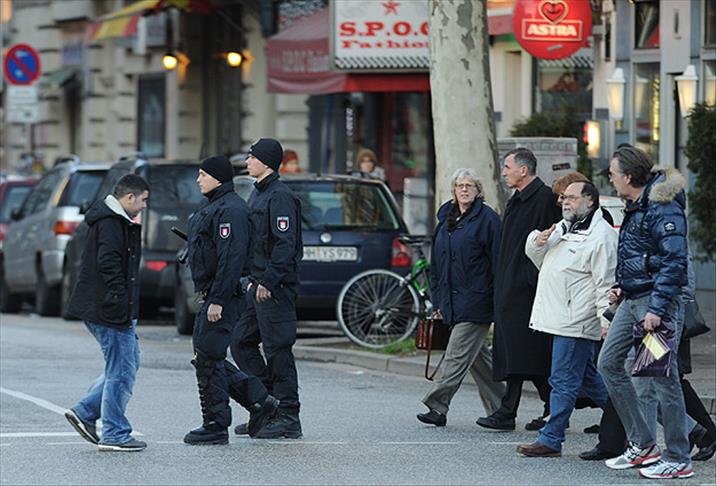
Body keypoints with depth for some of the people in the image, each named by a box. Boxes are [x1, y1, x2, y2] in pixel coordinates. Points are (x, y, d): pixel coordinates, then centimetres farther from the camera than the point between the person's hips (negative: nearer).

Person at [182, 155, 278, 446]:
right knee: (205, 358, 13)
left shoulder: (230, 209, -16)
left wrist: (218, 300, -27)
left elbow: (231, 258, -24)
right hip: (213, 294, 11)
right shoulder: (213, 206, 19)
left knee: (209, 359, -7)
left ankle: (215, 427, 0)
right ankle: (259, 402, 16)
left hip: (223, 294, -11)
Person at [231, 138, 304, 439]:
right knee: (241, 345, 11)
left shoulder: (280, 197, -14)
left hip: (275, 288, -10)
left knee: (278, 350, -6)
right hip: (259, 285, 10)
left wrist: (268, 281, -23)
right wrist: (253, 278, 15)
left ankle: (288, 419, -2)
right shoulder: (257, 194, 17)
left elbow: (285, 244, -20)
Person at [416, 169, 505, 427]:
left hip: (475, 299, -8)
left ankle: (437, 406, -12)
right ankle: (498, 408, 19)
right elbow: (436, 263, 21)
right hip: (453, 300, 8)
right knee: (479, 356, 12)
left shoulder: (487, 219, -6)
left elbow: (498, 261, -10)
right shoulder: (446, 218, 16)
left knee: (458, 355, -10)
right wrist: (438, 298, 17)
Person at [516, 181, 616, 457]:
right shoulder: (563, 228, 18)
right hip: (559, 318, 10)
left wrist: (606, 320, -21)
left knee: (563, 380, -6)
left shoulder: (601, 235, -11)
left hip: (576, 321, -10)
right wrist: (537, 242, 4)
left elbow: (605, 283, -16)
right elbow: (537, 259, 27)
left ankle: (551, 441, -4)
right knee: (586, 378, 16)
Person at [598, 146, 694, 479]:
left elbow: (673, 262, -22)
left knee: (662, 377, -6)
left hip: (658, 301, -10)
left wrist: (657, 309, -25)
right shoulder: (636, 207, 14)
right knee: (609, 363, 10)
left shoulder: (663, 208, -17)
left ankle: (678, 460, 0)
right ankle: (642, 443, 14)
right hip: (633, 301, 10)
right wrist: (623, 288, 16)